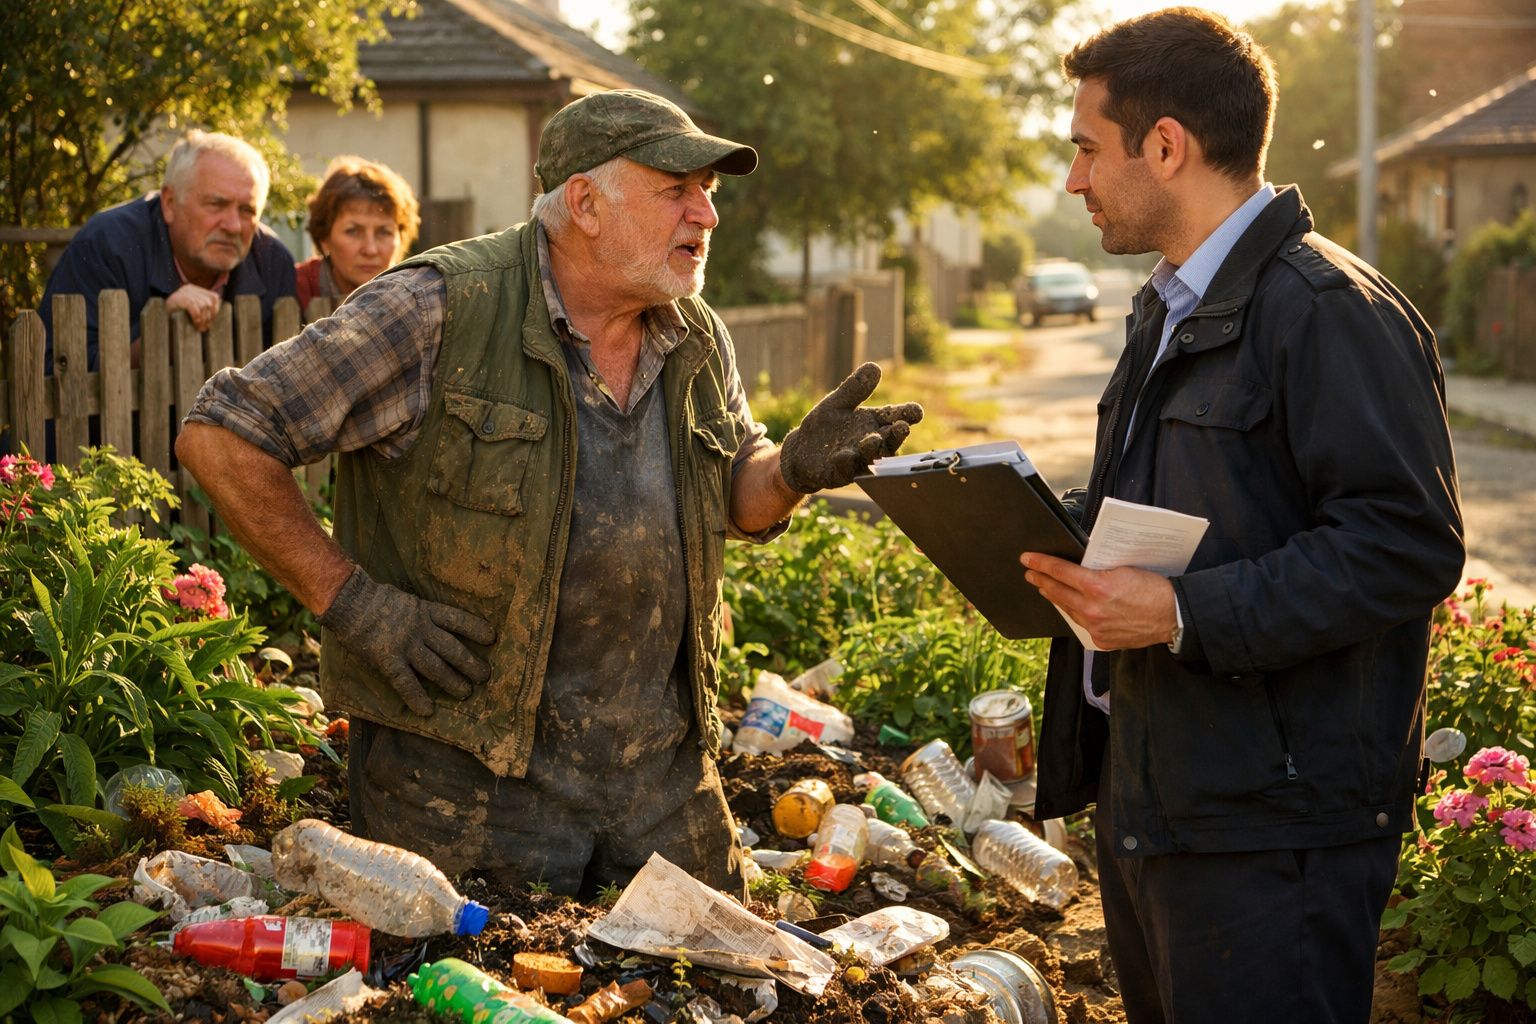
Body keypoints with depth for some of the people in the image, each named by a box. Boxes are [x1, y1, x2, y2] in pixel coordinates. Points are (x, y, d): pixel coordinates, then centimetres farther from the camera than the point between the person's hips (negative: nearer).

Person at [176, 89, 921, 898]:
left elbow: (738, 500, 19)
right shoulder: (440, 310, -14)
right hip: (464, 766, -5)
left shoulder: (698, 339, 6)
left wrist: (798, 467, -5)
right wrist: (350, 602, -16)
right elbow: (221, 436, -13)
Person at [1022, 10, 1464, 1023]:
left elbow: (1410, 542, -24)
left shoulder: (1330, 311, -16)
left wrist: (1186, 613, -26)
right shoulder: (1170, 309, 17)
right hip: (1144, 789, 10)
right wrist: (1049, 534, 8)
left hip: (1273, 818, -10)